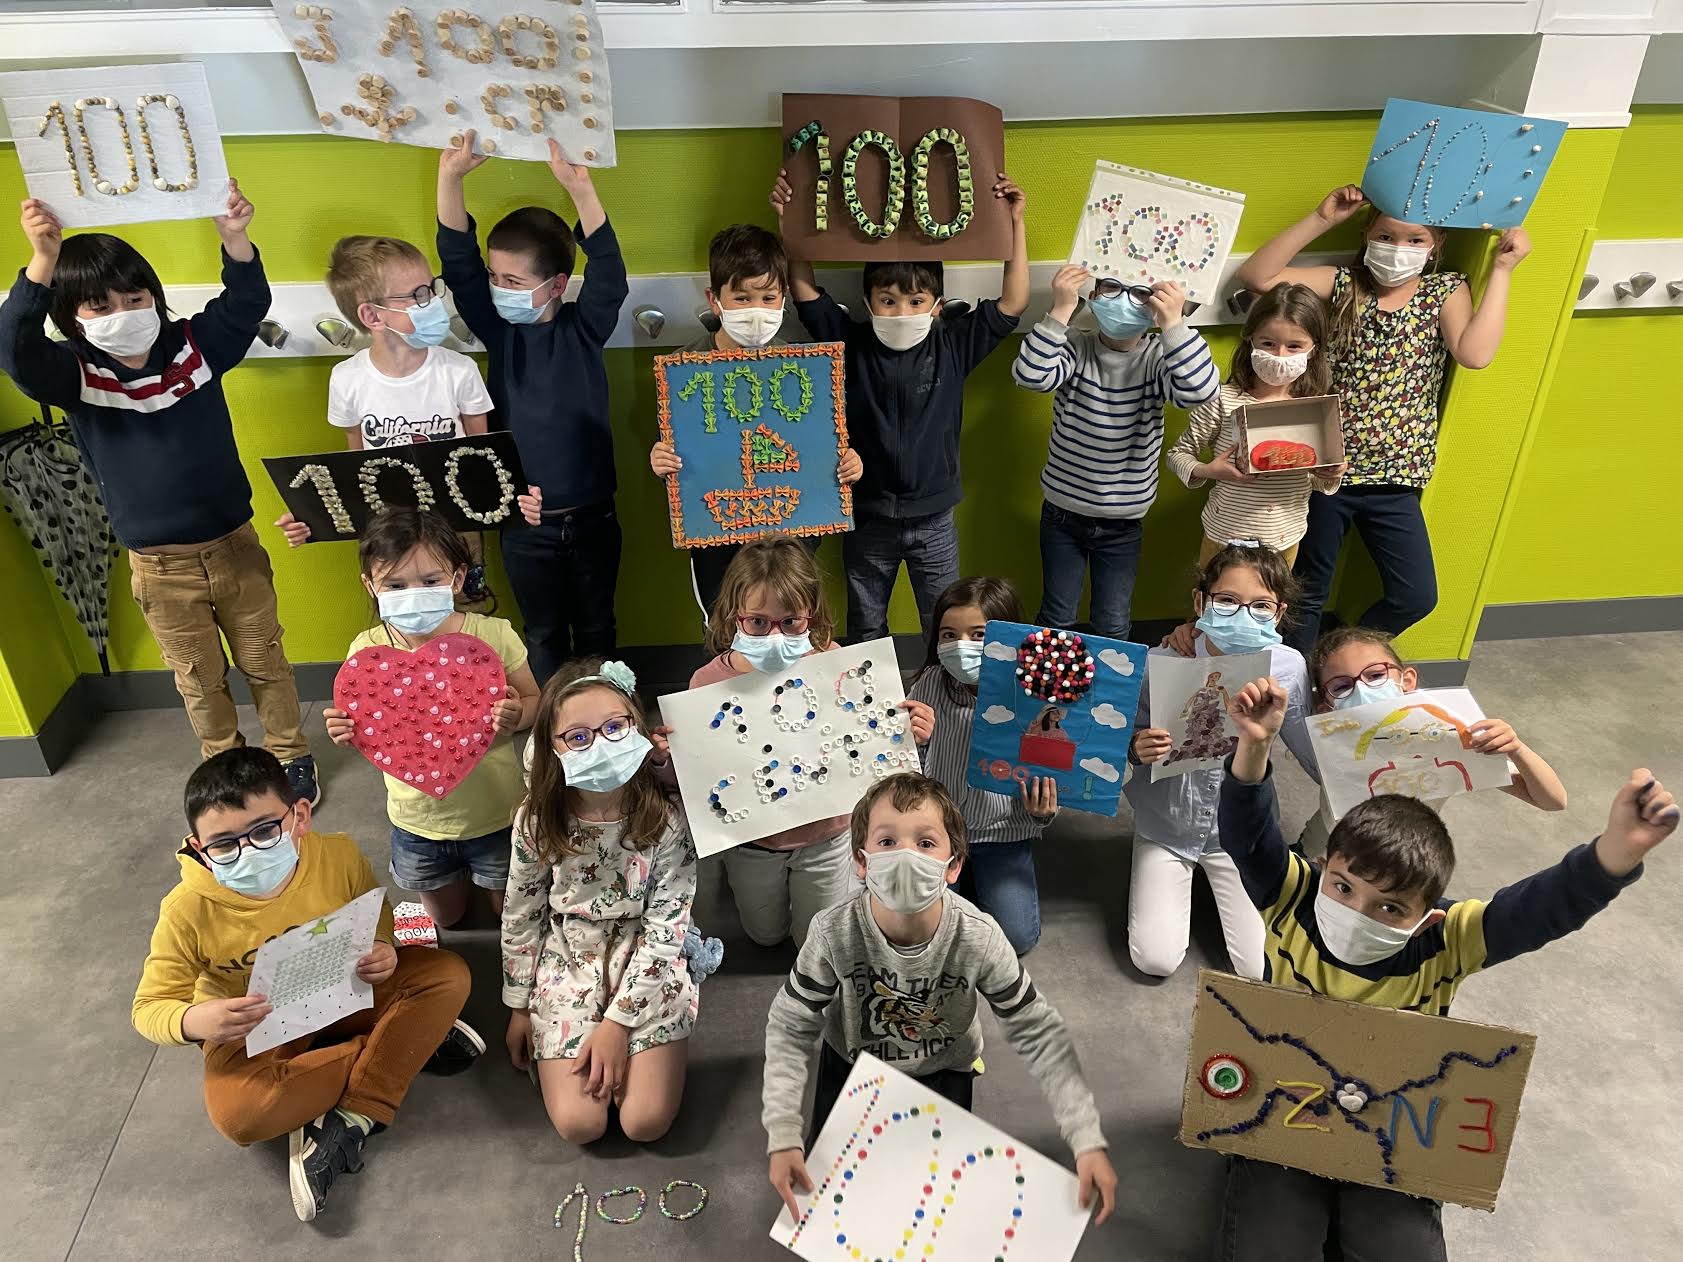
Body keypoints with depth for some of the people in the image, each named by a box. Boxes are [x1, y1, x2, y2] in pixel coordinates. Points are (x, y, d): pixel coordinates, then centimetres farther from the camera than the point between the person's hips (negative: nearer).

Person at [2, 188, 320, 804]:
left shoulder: (195, 344, -6)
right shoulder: (76, 374, -11)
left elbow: (247, 303, -15)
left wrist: (235, 239, -34)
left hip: (235, 545, 1)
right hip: (160, 568, -1)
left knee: (265, 662, 16)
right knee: (201, 681, 15)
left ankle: (292, 758, 35)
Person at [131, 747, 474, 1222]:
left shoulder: (339, 856, -21)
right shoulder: (188, 911, -25)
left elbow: (377, 920, -1)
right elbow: (150, 1007, -15)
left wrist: (383, 951, -26)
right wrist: (194, 1021, -39)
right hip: (252, 1028, -1)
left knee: (448, 973, -20)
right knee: (238, 1116, -33)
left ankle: (350, 1120, -19)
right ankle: (407, 1043, -13)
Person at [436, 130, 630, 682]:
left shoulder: (582, 329, -8)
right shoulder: (498, 330, -2)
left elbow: (609, 275, -24)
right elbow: (458, 262, -10)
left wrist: (580, 188, -37)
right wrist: (451, 178, -23)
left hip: (590, 513, -1)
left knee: (596, 628, 15)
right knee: (543, 634, 15)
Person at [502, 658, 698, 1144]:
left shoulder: (666, 820, -19)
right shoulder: (538, 820, -13)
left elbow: (664, 931, -14)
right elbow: (520, 917, 1)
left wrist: (617, 1023, -15)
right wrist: (519, 1008, 7)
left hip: (647, 967, -1)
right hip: (568, 962, 1)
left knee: (647, 1121, -11)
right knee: (578, 1124, -11)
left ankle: (616, 1047, 16)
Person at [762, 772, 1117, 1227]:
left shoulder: (979, 938, -33)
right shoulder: (835, 933, -34)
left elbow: (1039, 1033, -22)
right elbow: (789, 1027, -20)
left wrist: (1088, 1141, -25)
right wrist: (782, 1137, -25)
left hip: (942, 1070, 0)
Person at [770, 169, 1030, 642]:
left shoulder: (952, 346, -6)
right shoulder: (851, 346, -7)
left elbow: (1013, 303, -8)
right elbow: (806, 291, -7)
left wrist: (1016, 224, -12)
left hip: (934, 519, 0)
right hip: (867, 518, 0)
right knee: (865, 632, 18)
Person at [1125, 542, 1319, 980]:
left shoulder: (1289, 668, -19)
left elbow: (1312, 749, -3)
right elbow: (1130, 737, -7)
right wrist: (1138, 749, -29)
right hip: (1167, 826, -1)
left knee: (1261, 969, 2)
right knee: (1155, 960, -2)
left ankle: (1216, 879, 30)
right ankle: (1184, 879, 28)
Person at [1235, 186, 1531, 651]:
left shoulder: (1446, 290, -1)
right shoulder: (1344, 283, -2)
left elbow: (1475, 353, -20)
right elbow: (1255, 276, -14)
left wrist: (1501, 271, -18)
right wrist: (1320, 219, -16)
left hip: (1394, 478, 2)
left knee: (1417, 596, 9)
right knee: (1308, 594, 13)